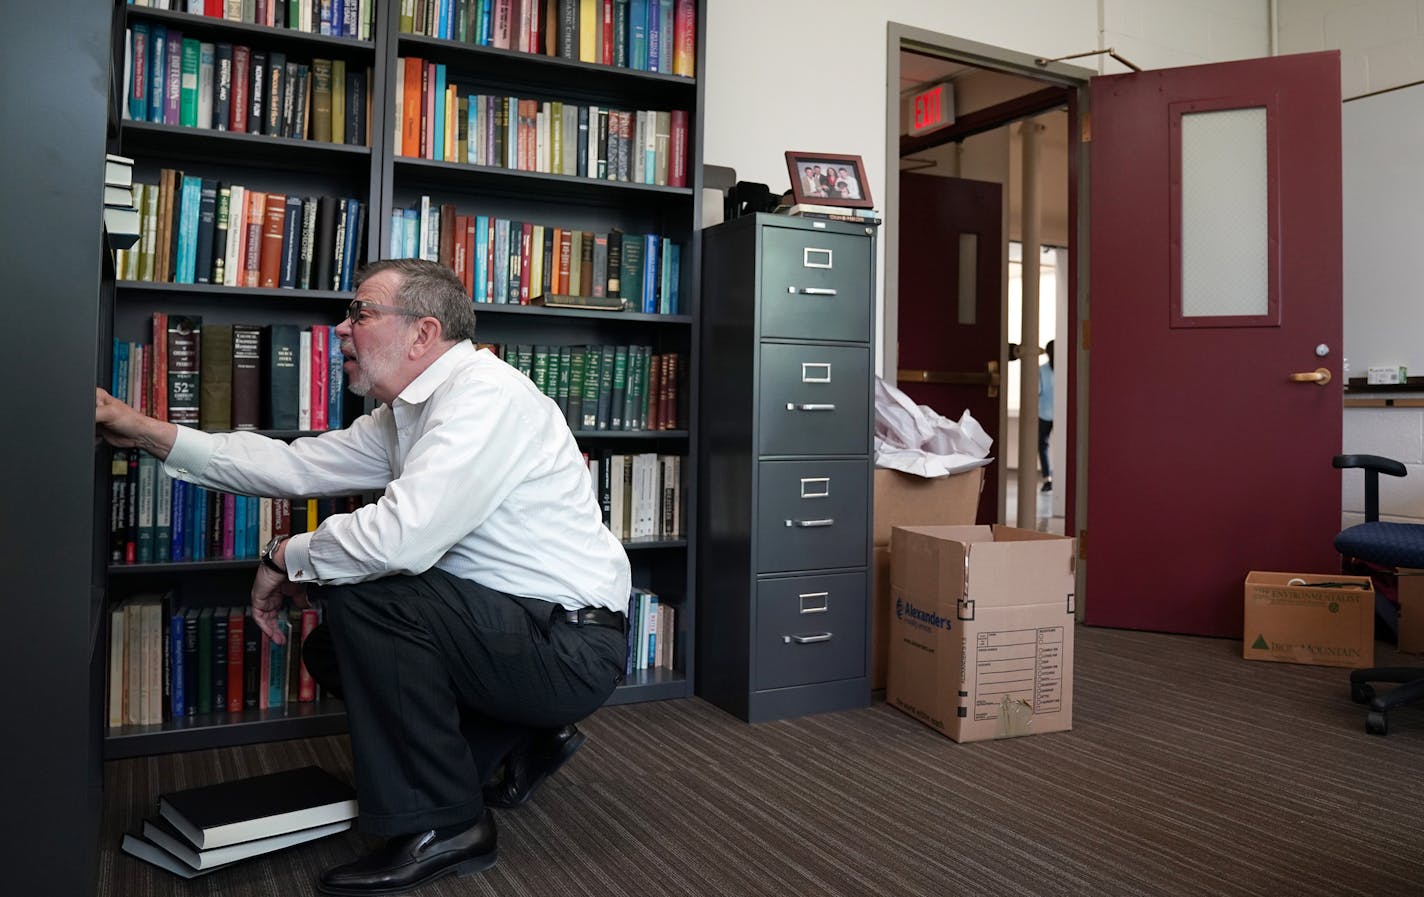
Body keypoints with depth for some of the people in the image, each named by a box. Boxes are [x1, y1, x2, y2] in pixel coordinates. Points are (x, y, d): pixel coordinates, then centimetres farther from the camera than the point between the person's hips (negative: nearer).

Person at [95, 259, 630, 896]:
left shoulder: (486, 394, -21)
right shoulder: (405, 415, 11)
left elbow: (401, 537, -31)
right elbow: (295, 465, 14)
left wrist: (285, 556, -12)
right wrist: (150, 432, 12)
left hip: (574, 650, -10)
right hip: (522, 629, 10)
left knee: (366, 594, -22)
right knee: (329, 650, 12)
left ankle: (442, 825, -7)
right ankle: (520, 742, 18)